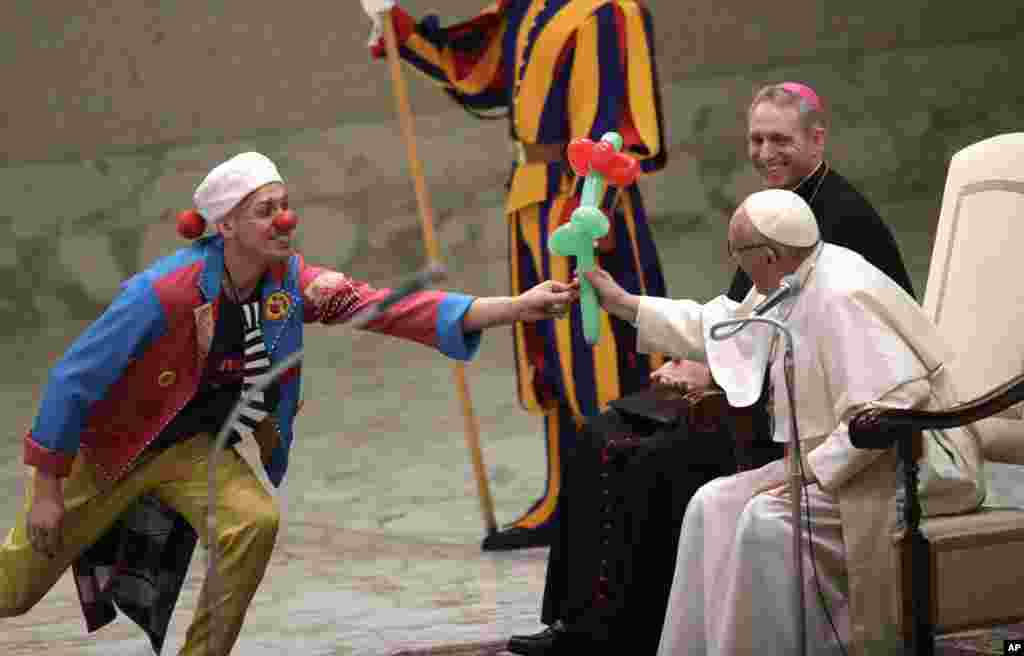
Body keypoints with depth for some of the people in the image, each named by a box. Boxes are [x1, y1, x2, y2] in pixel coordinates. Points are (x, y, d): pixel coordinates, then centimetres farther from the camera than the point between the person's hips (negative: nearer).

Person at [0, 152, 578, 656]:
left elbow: (391, 309, -25)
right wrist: (47, 488, -19)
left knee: (254, 523, -25)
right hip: (107, 444, -4)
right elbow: (75, 378, -23)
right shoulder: (166, 292, -31)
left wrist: (515, 308, -37)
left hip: (190, 448, 4)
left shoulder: (290, 281, -16)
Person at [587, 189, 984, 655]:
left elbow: (898, 401, -31)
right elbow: (723, 327, 24)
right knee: (715, 506, 3)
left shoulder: (841, 299, -24)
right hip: (836, 459, 10)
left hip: (908, 465, -10)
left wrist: (813, 468, -25)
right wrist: (622, 304, 26)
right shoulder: (791, 281, 6)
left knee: (769, 519, -26)